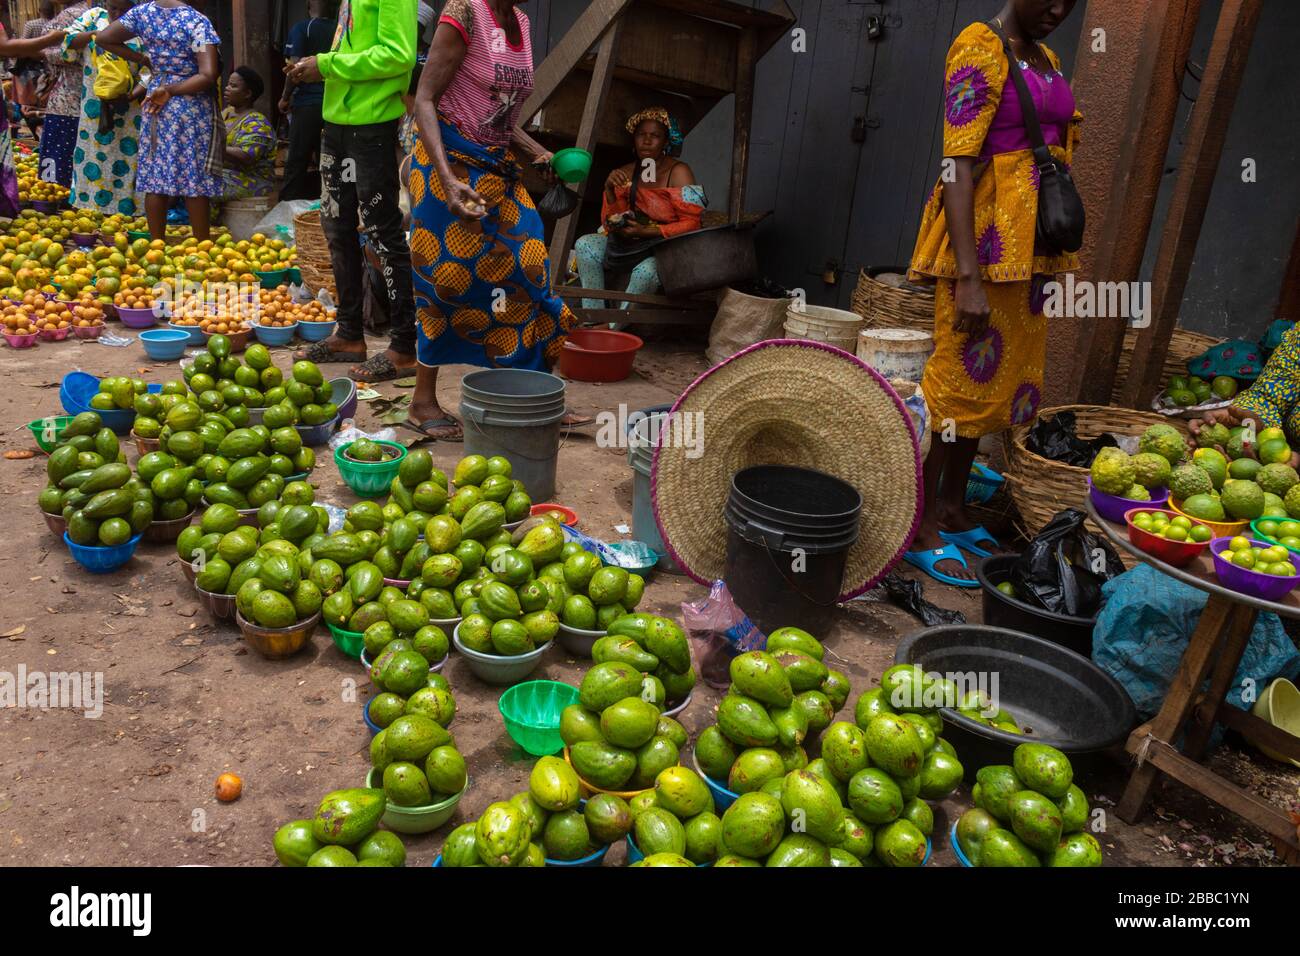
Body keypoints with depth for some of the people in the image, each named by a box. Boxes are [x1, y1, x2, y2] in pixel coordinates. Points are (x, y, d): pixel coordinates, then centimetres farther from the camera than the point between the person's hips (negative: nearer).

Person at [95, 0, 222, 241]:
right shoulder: (198, 21, -13)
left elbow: (104, 38, 12)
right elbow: (208, 75, -23)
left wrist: (146, 60, 13)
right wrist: (170, 91, -12)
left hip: (156, 104, 5)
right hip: (192, 107, -5)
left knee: (155, 177, 8)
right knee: (196, 181, -1)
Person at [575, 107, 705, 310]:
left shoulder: (678, 172, -6)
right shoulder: (626, 173, 8)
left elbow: (691, 224, -15)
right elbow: (610, 226, 6)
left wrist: (645, 231, -22)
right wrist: (609, 189, -11)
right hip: (632, 246, 6)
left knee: (646, 270, -37)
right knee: (585, 245, -10)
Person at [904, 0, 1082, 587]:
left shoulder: (1046, 59, 17)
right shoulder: (981, 48, -9)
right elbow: (958, 167, -18)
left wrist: (1045, 262, 15)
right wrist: (968, 277, -25)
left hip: (1029, 242, 9)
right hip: (987, 237, -9)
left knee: (999, 376, 11)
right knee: (960, 374, -6)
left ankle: (952, 509, 23)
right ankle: (923, 531, 3)